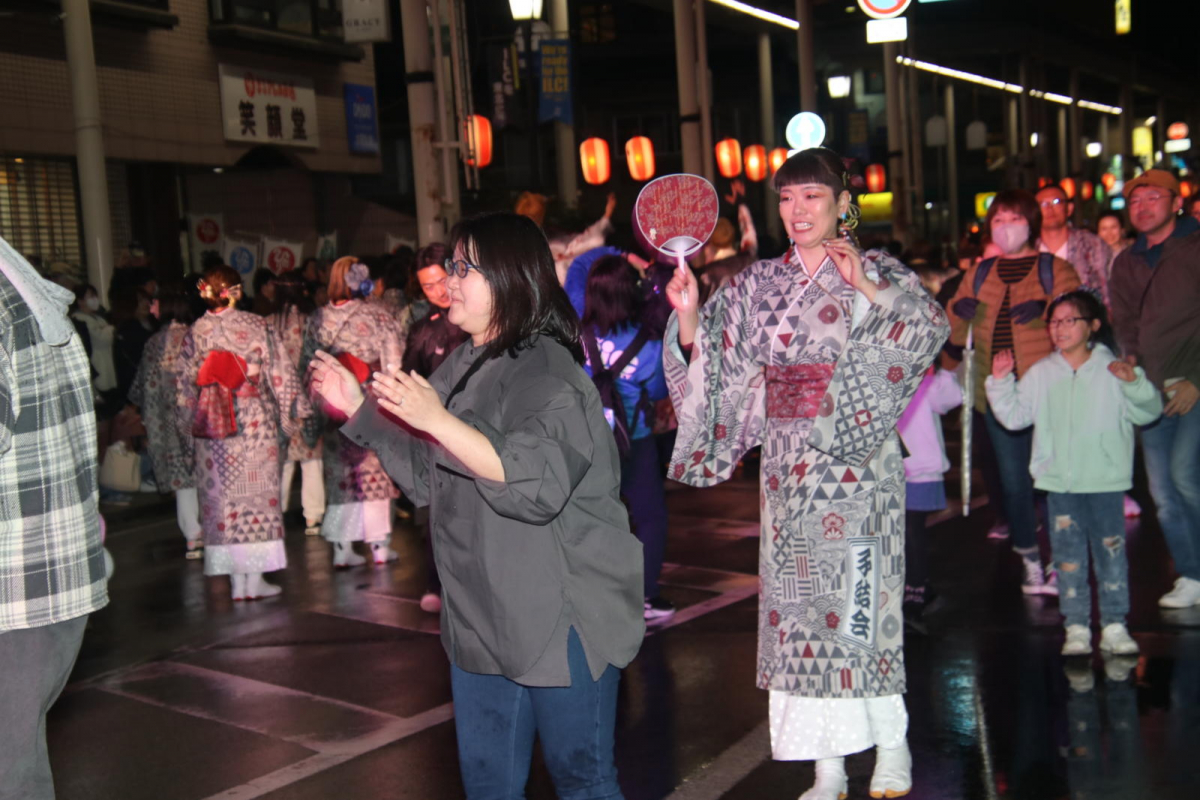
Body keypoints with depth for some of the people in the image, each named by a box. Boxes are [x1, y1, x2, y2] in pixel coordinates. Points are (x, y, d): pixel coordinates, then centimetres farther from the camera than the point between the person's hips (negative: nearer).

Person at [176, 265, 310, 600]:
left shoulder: (195, 333, 1)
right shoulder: (256, 325, -6)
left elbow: (186, 384, 6)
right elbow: (279, 372, -4)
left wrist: (189, 422, 18)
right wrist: (292, 410, 6)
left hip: (212, 427, 2)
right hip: (255, 421, -2)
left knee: (222, 497, 7)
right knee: (257, 492, 4)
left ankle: (237, 579, 9)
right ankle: (256, 577, 5)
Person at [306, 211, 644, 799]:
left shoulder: (546, 371, -16)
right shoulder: (463, 367, 11)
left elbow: (537, 485, -30)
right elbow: (431, 478, 18)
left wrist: (438, 420, -32)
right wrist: (358, 409, 11)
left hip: (561, 618, -8)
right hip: (481, 616, 9)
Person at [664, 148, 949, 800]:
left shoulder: (879, 272, 1)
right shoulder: (757, 286, 10)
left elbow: (932, 328, -14)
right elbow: (716, 367, 7)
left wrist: (868, 290, -24)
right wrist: (688, 321, -8)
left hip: (858, 462, -3)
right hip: (788, 464, 4)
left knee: (860, 601, -1)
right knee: (796, 601, 4)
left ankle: (890, 745, 21)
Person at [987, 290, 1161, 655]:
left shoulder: (1112, 369, 0)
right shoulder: (1040, 374, 7)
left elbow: (1149, 412, -3)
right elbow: (1014, 416, 7)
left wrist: (1135, 383, -19)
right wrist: (1000, 382, -4)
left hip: (1106, 480, -1)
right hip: (1060, 483, 2)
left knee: (1111, 552, 6)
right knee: (1069, 556, 5)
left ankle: (1114, 626, 16)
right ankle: (1077, 628, 13)